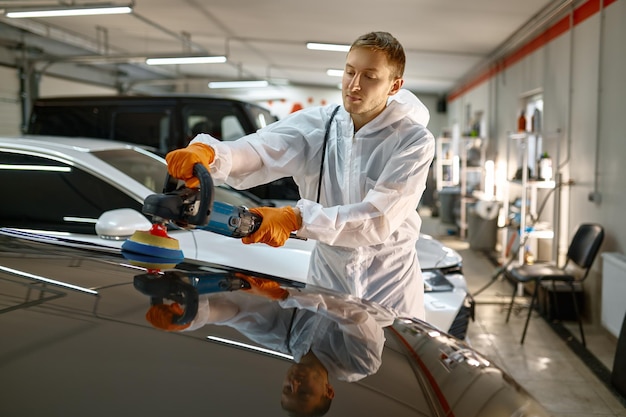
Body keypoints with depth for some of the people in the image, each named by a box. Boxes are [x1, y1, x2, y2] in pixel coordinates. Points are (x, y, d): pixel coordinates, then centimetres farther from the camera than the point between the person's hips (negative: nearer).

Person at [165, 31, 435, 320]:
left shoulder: (414, 142, -15)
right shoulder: (316, 124, -6)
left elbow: (379, 219, -25)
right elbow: (258, 149, -23)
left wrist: (297, 218, -36)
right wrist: (207, 152, -45)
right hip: (327, 279, 3)